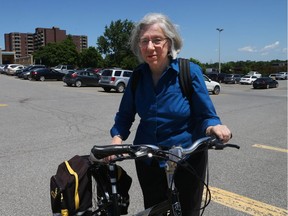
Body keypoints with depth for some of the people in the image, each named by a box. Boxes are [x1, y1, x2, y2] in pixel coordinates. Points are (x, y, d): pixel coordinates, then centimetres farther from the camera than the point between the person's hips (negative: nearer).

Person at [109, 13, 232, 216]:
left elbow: (206, 116, -13)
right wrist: (117, 138, -17)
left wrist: (214, 127, -35)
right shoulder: (138, 75, -7)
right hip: (147, 160, 3)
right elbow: (125, 115, 2)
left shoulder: (190, 71, -16)